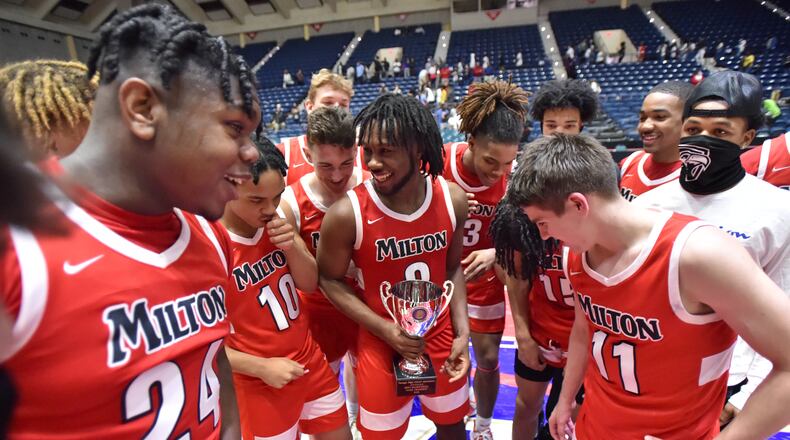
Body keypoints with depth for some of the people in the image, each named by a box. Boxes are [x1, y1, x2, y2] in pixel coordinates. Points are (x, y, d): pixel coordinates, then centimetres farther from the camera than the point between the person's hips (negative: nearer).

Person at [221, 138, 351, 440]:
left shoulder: (279, 219, -6)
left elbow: (310, 284, -1)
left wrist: (291, 247, -18)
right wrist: (261, 367, -19)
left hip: (309, 360, 6)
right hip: (259, 383, -5)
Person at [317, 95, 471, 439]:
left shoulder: (452, 199, -12)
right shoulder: (347, 213, -23)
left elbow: (453, 268, 2)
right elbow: (330, 280, -9)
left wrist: (462, 332, -5)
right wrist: (385, 329, -17)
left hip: (441, 334, 3)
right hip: (381, 341, -3)